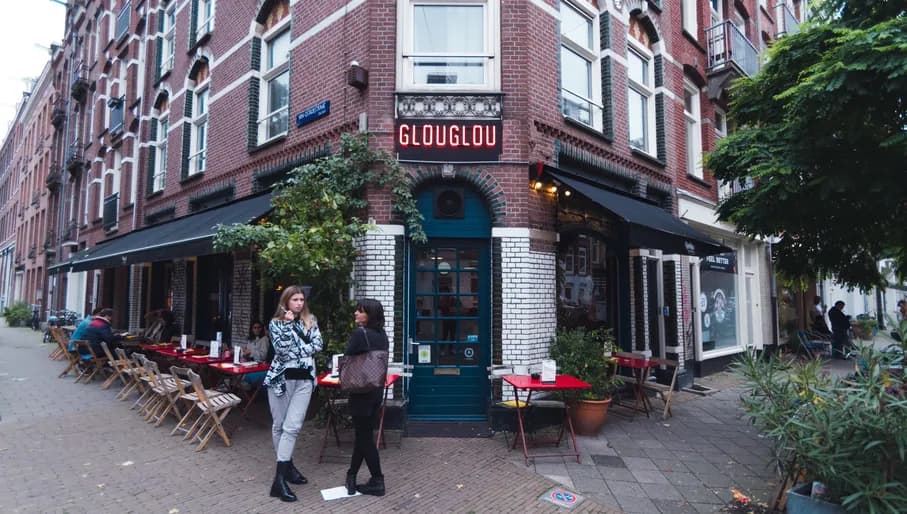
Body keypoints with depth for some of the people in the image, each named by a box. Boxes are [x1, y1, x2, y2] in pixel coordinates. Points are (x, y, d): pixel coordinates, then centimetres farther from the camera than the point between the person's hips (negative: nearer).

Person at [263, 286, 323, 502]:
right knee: (279, 425, 8)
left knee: (293, 426, -4)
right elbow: (281, 349, -15)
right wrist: (288, 324, -19)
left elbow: (318, 345, -3)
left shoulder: (311, 321, 6)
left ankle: (281, 476, 2)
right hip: (281, 377, -1)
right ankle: (286, 466, 22)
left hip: (304, 379, 1)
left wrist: (296, 352, -11)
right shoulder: (276, 322, -2)